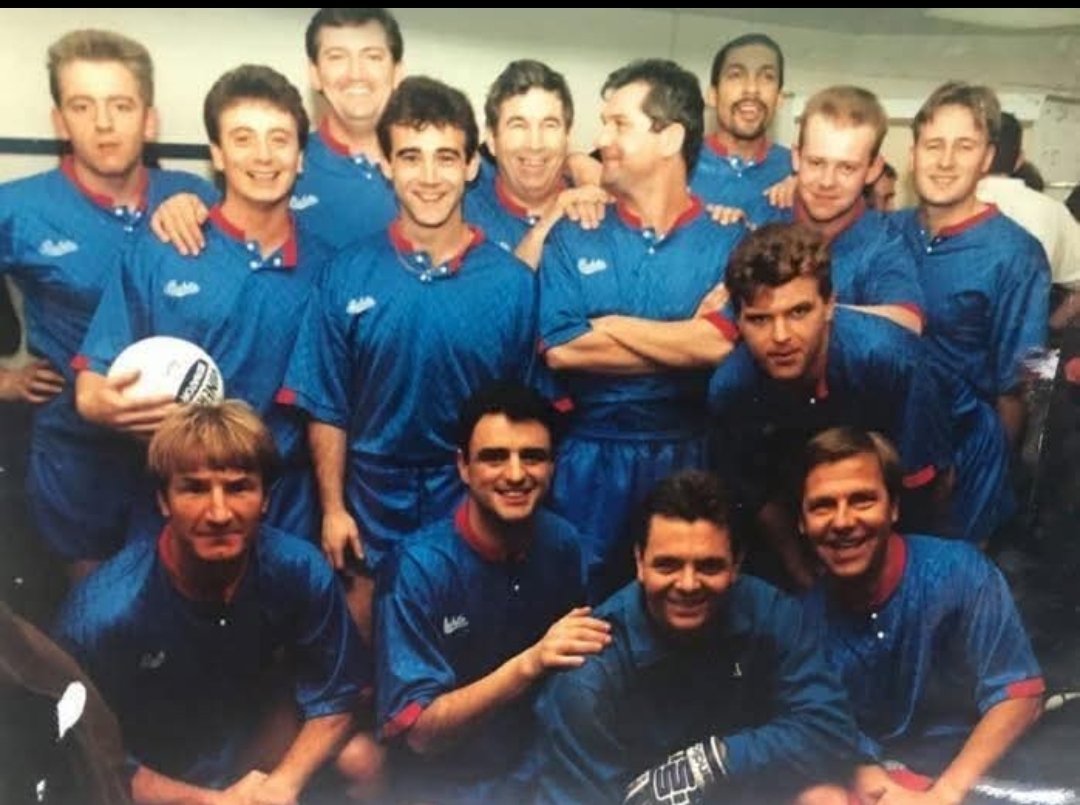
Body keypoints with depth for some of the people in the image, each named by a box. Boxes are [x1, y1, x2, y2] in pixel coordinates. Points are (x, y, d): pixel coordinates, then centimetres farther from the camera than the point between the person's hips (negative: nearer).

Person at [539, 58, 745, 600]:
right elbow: (558, 349, -12)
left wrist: (610, 325, -10)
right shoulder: (573, 238, 1)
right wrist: (684, 340, -11)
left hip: (690, 459, 0)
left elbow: (721, 343, -17)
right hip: (590, 462, 1)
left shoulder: (729, 241, -2)